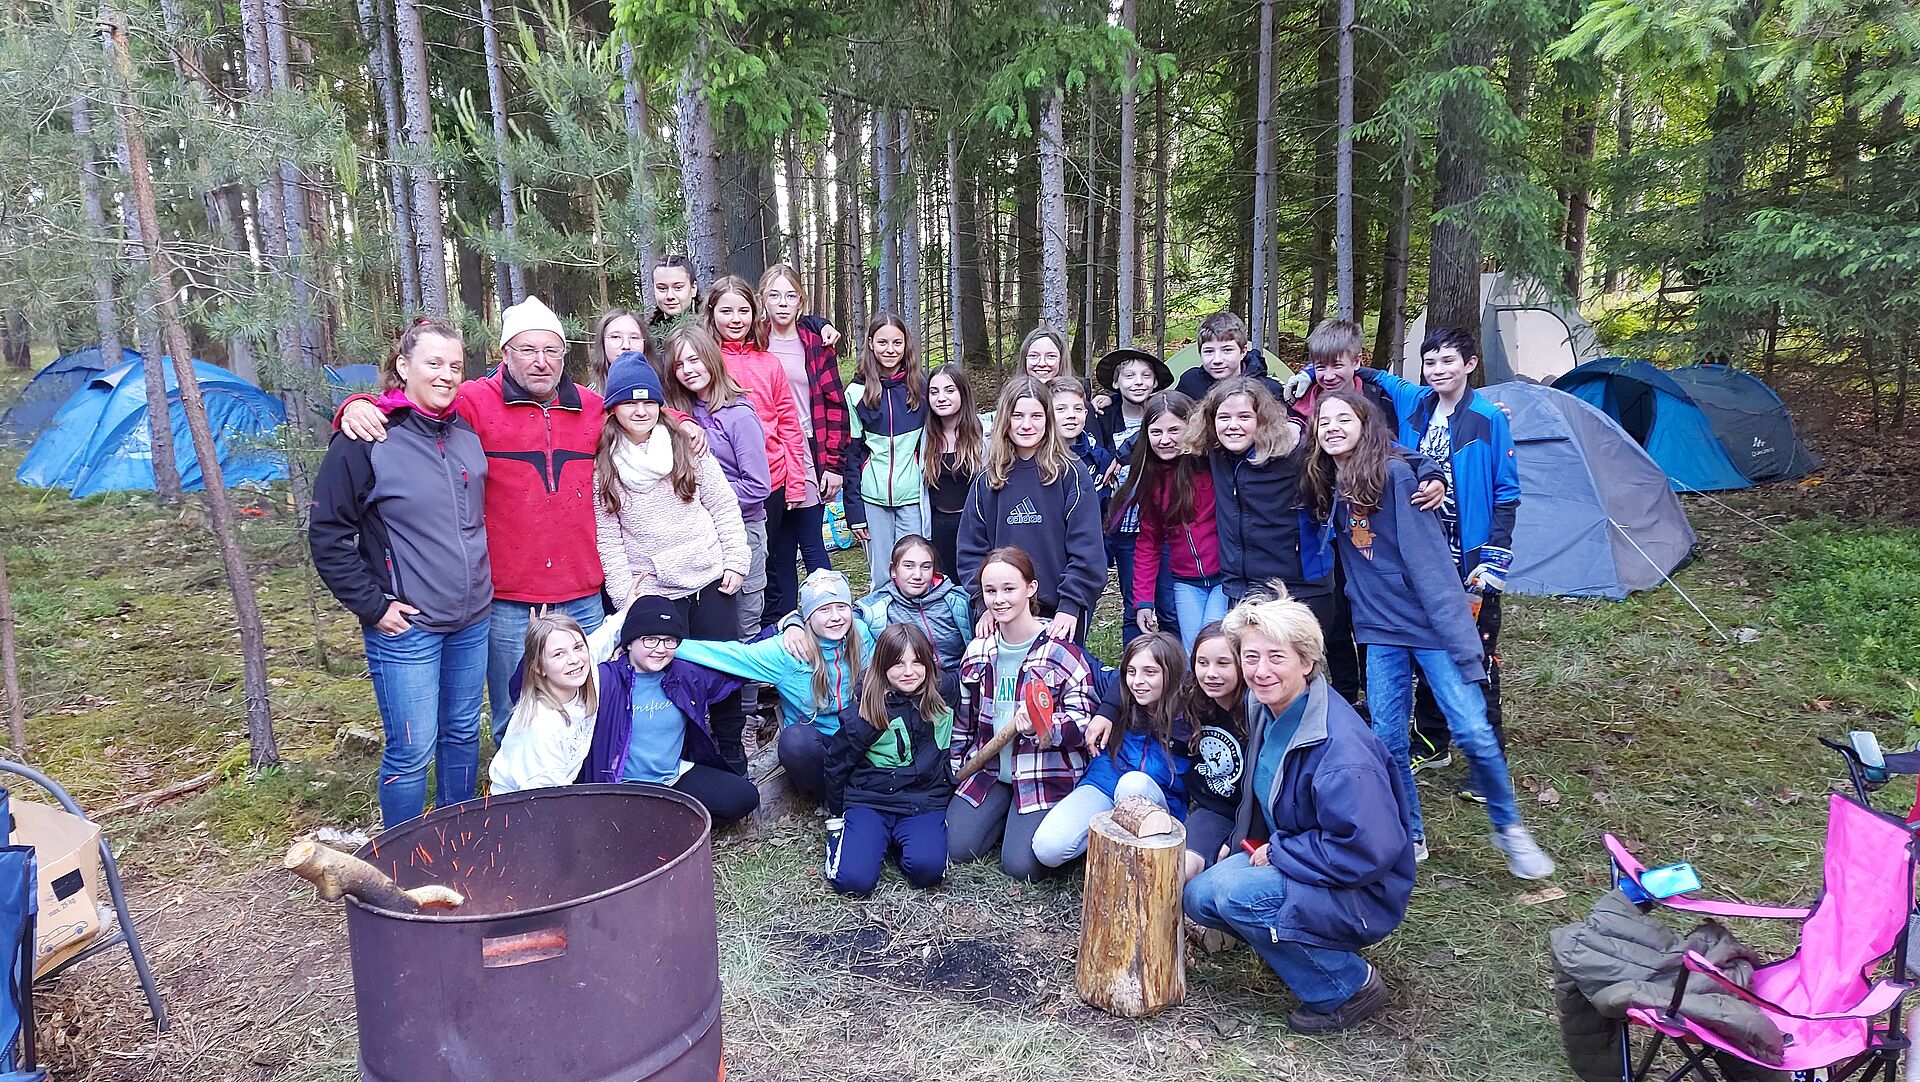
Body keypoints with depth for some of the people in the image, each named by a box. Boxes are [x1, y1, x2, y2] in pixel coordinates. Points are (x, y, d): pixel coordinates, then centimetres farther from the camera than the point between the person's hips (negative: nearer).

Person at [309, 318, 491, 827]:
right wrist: (372, 605, -10)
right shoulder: (366, 439, -10)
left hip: (473, 619, 6)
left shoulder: (467, 433, 7)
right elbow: (327, 536, -8)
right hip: (405, 626, -6)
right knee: (412, 751, -1)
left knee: (463, 733, 16)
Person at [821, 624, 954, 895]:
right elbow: (837, 761, 6)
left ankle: (899, 842, 5)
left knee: (927, 868, -29)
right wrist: (835, 816, 12)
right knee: (853, 879, -24)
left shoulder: (940, 703, 3)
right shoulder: (869, 710, -3)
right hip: (869, 801, -1)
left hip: (923, 802, 1)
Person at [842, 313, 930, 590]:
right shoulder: (857, 392, 2)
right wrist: (854, 509, -2)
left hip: (913, 496, 0)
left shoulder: (922, 385, 2)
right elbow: (850, 453, 3)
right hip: (872, 498, 0)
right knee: (880, 578, 7)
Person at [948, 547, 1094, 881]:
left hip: (1046, 775, -5)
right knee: (958, 847, -9)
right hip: (988, 769, 5)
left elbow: (1083, 720, -13)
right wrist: (957, 770, 14)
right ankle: (1005, 811, 18)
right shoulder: (977, 652, 6)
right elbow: (964, 721, 17)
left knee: (1021, 864, -17)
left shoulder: (1061, 650, -11)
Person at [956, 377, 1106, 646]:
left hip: (1061, 617, -2)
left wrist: (1070, 606, -15)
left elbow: (1087, 549, -8)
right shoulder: (987, 481, 6)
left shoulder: (1071, 474, -3)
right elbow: (972, 549, 6)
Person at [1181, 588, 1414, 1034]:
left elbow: (1368, 852, -31)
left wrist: (1276, 852, -21)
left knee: (1236, 893, -28)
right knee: (1197, 897, -5)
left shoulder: (1341, 749, -30)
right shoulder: (1264, 708, -2)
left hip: (1362, 894, -8)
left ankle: (1350, 986, -8)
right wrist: (1242, 843, 4)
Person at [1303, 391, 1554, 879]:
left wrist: (1460, 637, -20)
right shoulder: (1329, 486, 7)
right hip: (1379, 627, 5)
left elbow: (1429, 557, -17)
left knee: (1472, 731, -7)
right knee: (1387, 738, 4)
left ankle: (1508, 828, 17)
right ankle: (1409, 836, 22)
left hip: (1428, 621, -5)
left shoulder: (1395, 473, -13)